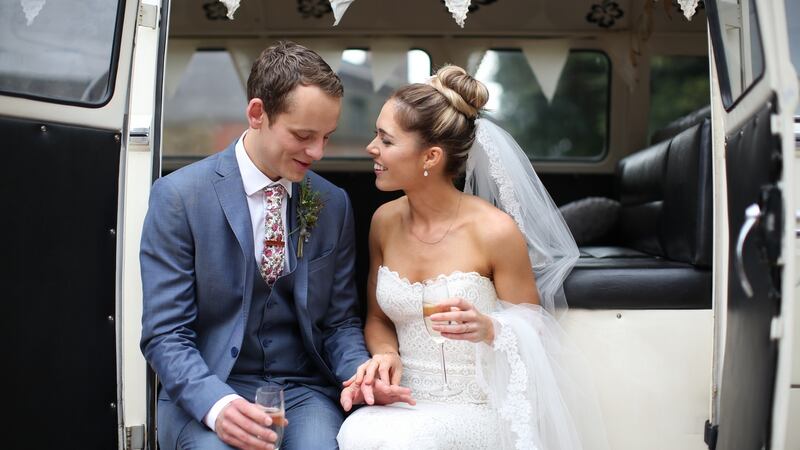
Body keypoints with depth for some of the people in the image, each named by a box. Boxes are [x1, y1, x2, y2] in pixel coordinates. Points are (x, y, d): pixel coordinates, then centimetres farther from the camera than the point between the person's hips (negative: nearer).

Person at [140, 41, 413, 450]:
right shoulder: (179, 196, -6)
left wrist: (361, 375, -11)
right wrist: (217, 403, -25)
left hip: (303, 390, 3)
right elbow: (165, 333, -8)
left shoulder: (333, 205, 6)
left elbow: (339, 321, 11)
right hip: (206, 394, -2)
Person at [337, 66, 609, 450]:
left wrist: (490, 330, -23)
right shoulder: (385, 221, 3)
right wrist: (385, 355, -7)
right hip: (403, 404, 4)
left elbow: (532, 337, -1)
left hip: (476, 412, -4)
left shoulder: (495, 231, -12)